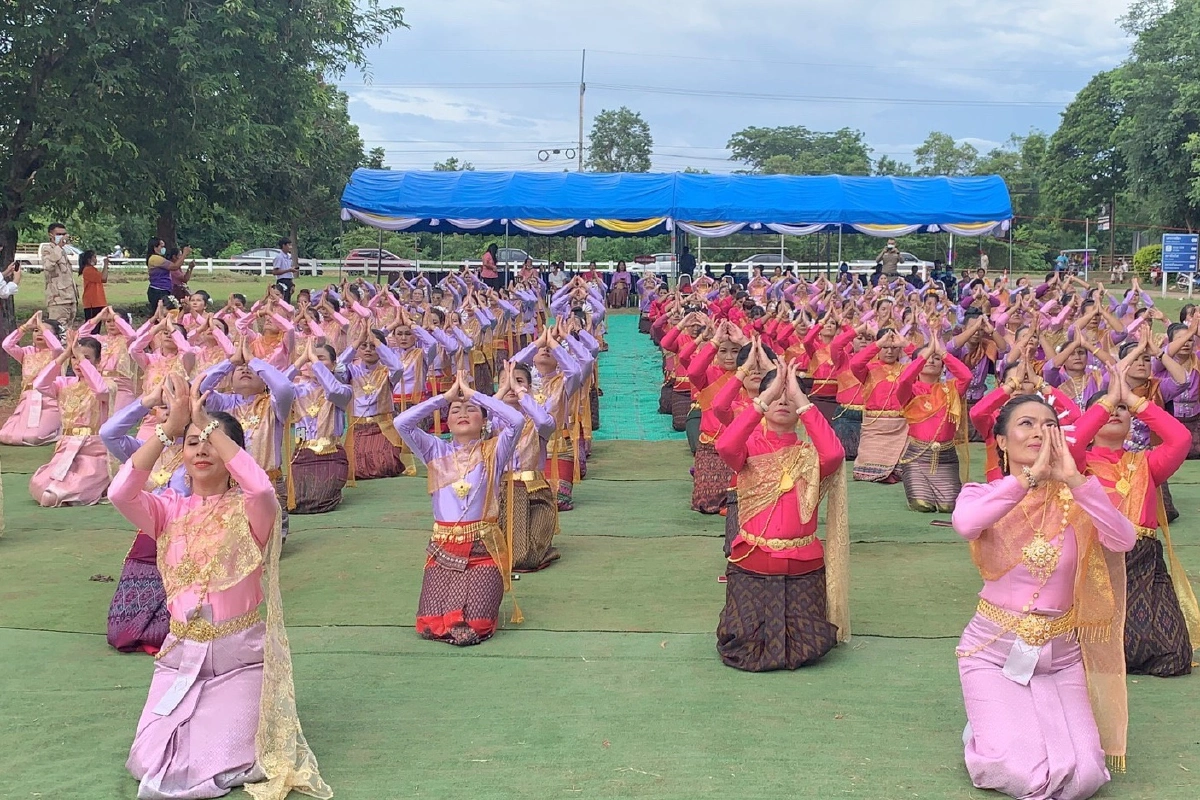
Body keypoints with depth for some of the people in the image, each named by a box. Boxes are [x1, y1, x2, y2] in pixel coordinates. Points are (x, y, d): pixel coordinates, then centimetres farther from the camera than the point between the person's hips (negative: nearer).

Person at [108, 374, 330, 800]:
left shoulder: (247, 511, -7)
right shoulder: (170, 510, 3)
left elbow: (262, 488, -32)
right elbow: (120, 493, -18)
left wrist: (207, 422, -27)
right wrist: (170, 427, -22)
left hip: (239, 657, -3)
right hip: (179, 655, 4)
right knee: (148, 765, -5)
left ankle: (237, 719, 19)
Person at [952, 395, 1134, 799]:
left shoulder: (1075, 501, -2)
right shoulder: (982, 495, -6)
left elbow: (1124, 540, -22)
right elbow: (965, 524, -32)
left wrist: (1073, 478, -30)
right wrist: (1030, 476, -33)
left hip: (1060, 654, 2)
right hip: (995, 650, -2)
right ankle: (984, 729, 18)